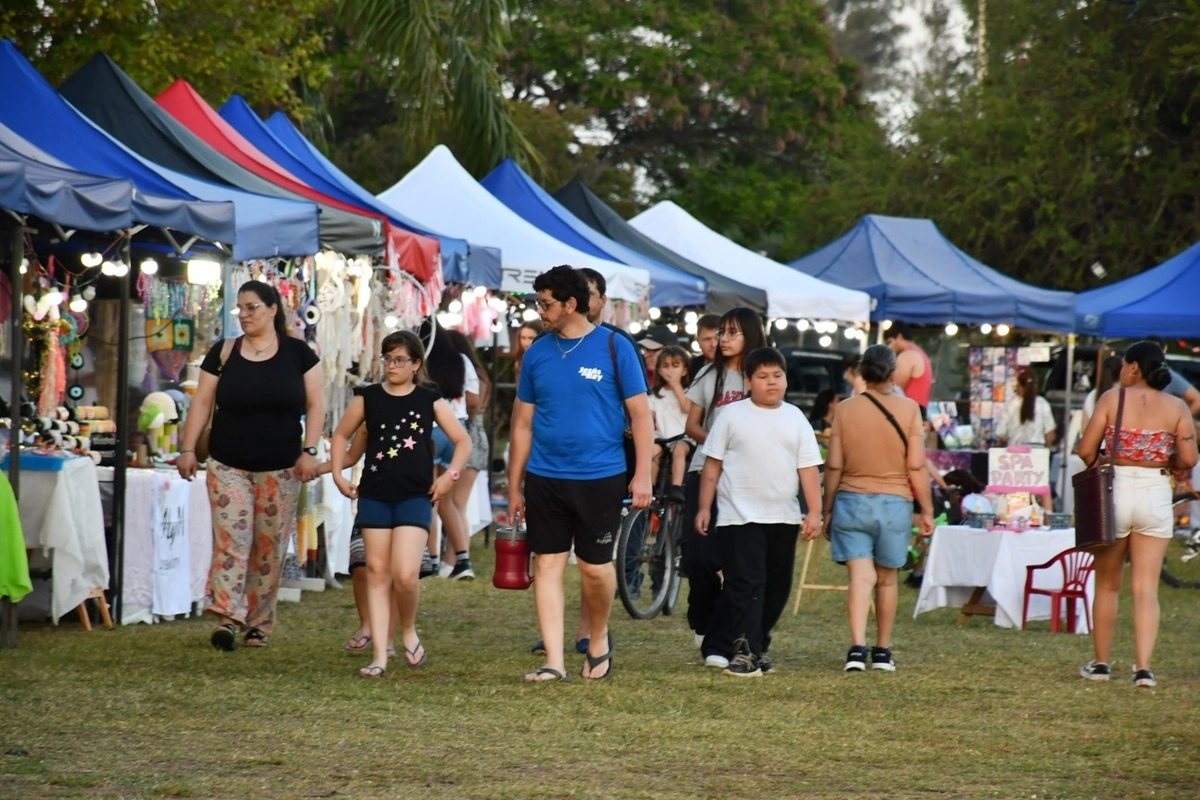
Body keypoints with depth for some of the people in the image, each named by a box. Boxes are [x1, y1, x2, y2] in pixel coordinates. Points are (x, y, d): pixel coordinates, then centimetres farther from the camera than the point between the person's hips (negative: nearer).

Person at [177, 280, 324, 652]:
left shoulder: (298, 353, 2)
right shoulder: (223, 353, 4)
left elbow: (315, 403, 2)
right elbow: (202, 402, 4)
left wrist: (309, 450, -7)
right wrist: (188, 448, -4)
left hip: (280, 468, 0)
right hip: (228, 466, 0)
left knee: (270, 547, 4)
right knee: (230, 539, -12)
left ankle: (259, 624, 12)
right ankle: (229, 618, -18)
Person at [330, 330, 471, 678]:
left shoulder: (429, 401, 1)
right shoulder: (368, 398, 5)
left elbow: (463, 441, 6)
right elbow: (341, 435, 17)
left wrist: (450, 474, -7)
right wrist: (338, 474, 7)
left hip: (415, 497, -2)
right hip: (374, 495, 2)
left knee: (405, 574, -15)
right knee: (377, 572, 2)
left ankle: (409, 631, 14)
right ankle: (380, 655, 4)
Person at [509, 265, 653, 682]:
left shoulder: (614, 347, -3)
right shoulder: (537, 352, 7)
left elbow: (640, 414, -3)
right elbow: (523, 422, 12)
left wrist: (643, 475, -10)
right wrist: (514, 487, 10)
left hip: (599, 477, -3)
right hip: (545, 477, 3)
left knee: (595, 567, 1)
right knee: (547, 565, 0)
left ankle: (598, 639, 26)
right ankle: (554, 662, 2)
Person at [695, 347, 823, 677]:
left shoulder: (795, 419, 8)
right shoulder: (732, 416, 1)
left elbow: (808, 468, 6)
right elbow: (712, 464, 3)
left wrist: (814, 511, -2)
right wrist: (704, 507, -1)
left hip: (783, 517, 4)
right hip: (740, 516, -4)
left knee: (777, 585, 10)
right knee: (746, 584, -10)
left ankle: (759, 644, 24)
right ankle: (745, 650, -11)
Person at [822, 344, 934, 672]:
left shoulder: (845, 409, -2)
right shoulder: (908, 409, -5)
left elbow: (834, 466, -1)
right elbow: (916, 466, -7)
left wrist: (827, 510, 9)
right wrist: (927, 510, 2)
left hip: (852, 501, 0)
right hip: (894, 503, 0)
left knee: (860, 576, -5)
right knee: (886, 578, 14)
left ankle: (857, 647, -22)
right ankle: (882, 652, 22)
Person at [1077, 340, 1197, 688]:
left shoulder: (1112, 399, -5)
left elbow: (1086, 450, -8)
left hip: (1116, 491, -1)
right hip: (1156, 496, 1)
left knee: (1107, 585, 14)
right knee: (1146, 589, 3)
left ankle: (1101, 663, 20)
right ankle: (1143, 667, -7)